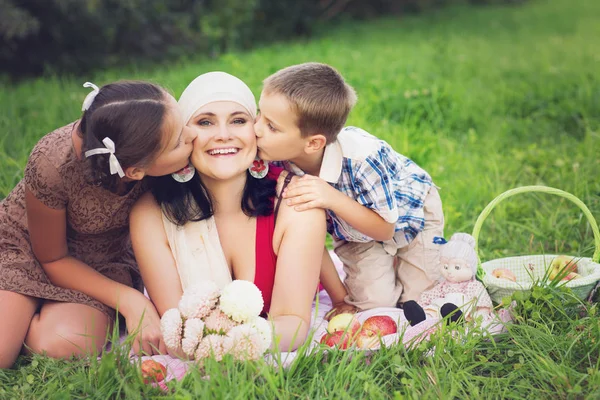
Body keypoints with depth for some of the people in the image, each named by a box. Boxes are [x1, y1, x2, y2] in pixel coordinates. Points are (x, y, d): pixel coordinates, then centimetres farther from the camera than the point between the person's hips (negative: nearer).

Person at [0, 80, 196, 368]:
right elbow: (53, 259, -17)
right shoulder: (53, 162, -35)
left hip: (103, 262, 3)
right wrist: (131, 301, -26)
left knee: (65, 346, -27)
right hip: (25, 246, -2)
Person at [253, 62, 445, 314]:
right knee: (373, 302, -9)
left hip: (412, 210, -3)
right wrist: (340, 298, -14)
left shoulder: (363, 158, -42)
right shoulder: (280, 161, -29)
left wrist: (333, 198, -47)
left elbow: (385, 229, -30)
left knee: (416, 300, 0)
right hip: (355, 232, 3)